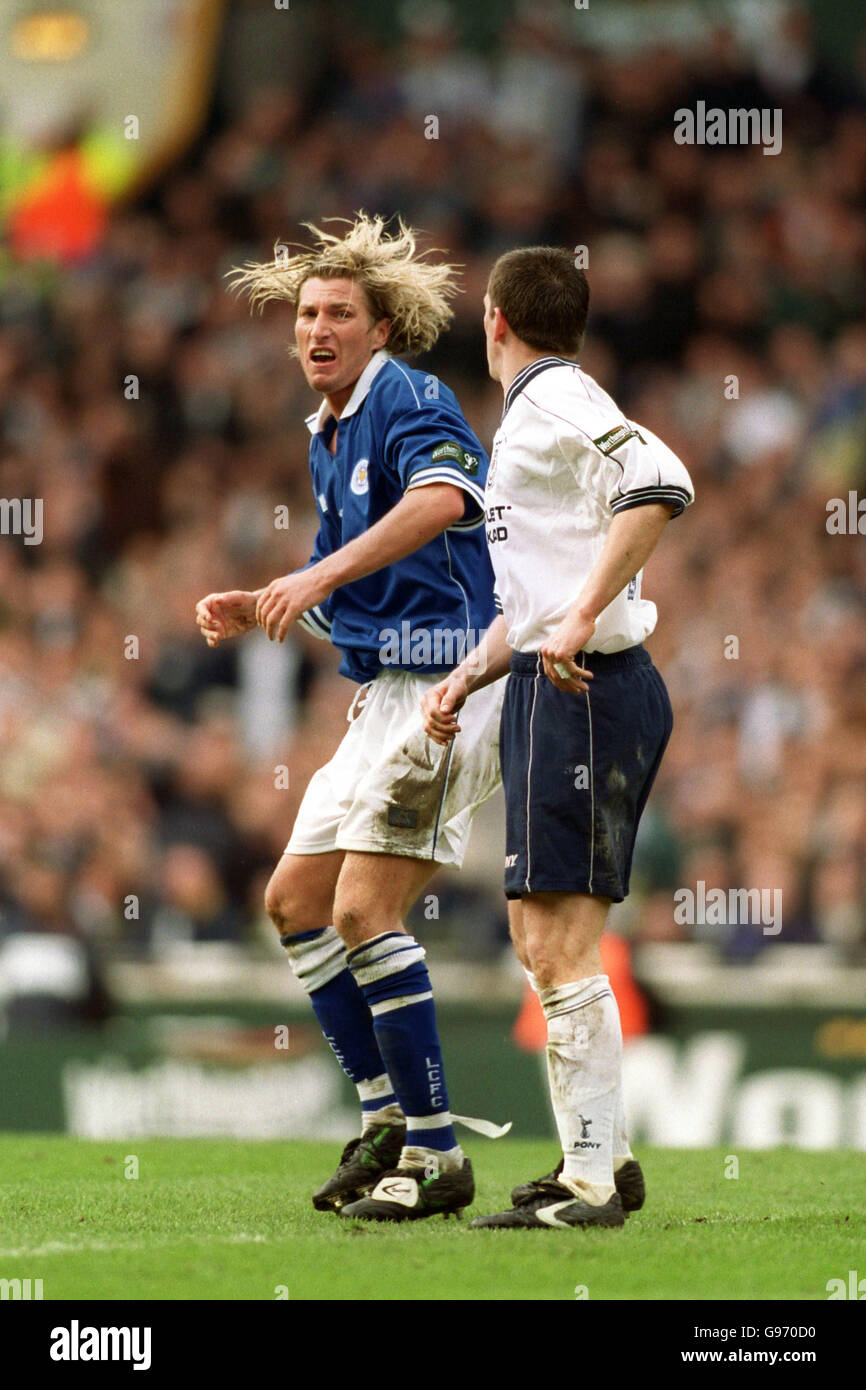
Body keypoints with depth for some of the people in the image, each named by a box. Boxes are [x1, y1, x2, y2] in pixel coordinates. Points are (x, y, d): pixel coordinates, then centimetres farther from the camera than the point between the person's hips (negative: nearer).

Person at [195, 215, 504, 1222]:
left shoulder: (411, 402, -12)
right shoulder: (327, 441, 18)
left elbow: (441, 498, -35)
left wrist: (322, 575, -41)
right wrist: (252, 611, 8)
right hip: (384, 693, 10)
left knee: (363, 911, -16)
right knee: (295, 900, 11)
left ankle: (435, 1154, -11)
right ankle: (386, 1116, 17)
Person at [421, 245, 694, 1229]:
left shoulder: (558, 399, -9)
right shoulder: (529, 419, 22)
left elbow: (661, 482, -28)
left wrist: (583, 618, -30)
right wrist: (468, 676, 15)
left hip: (584, 692, -10)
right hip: (551, 694, 10)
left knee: (561, 947, -11)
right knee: (537, 937, 14)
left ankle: (591, 1184, -10)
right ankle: (601, 1157, 21)